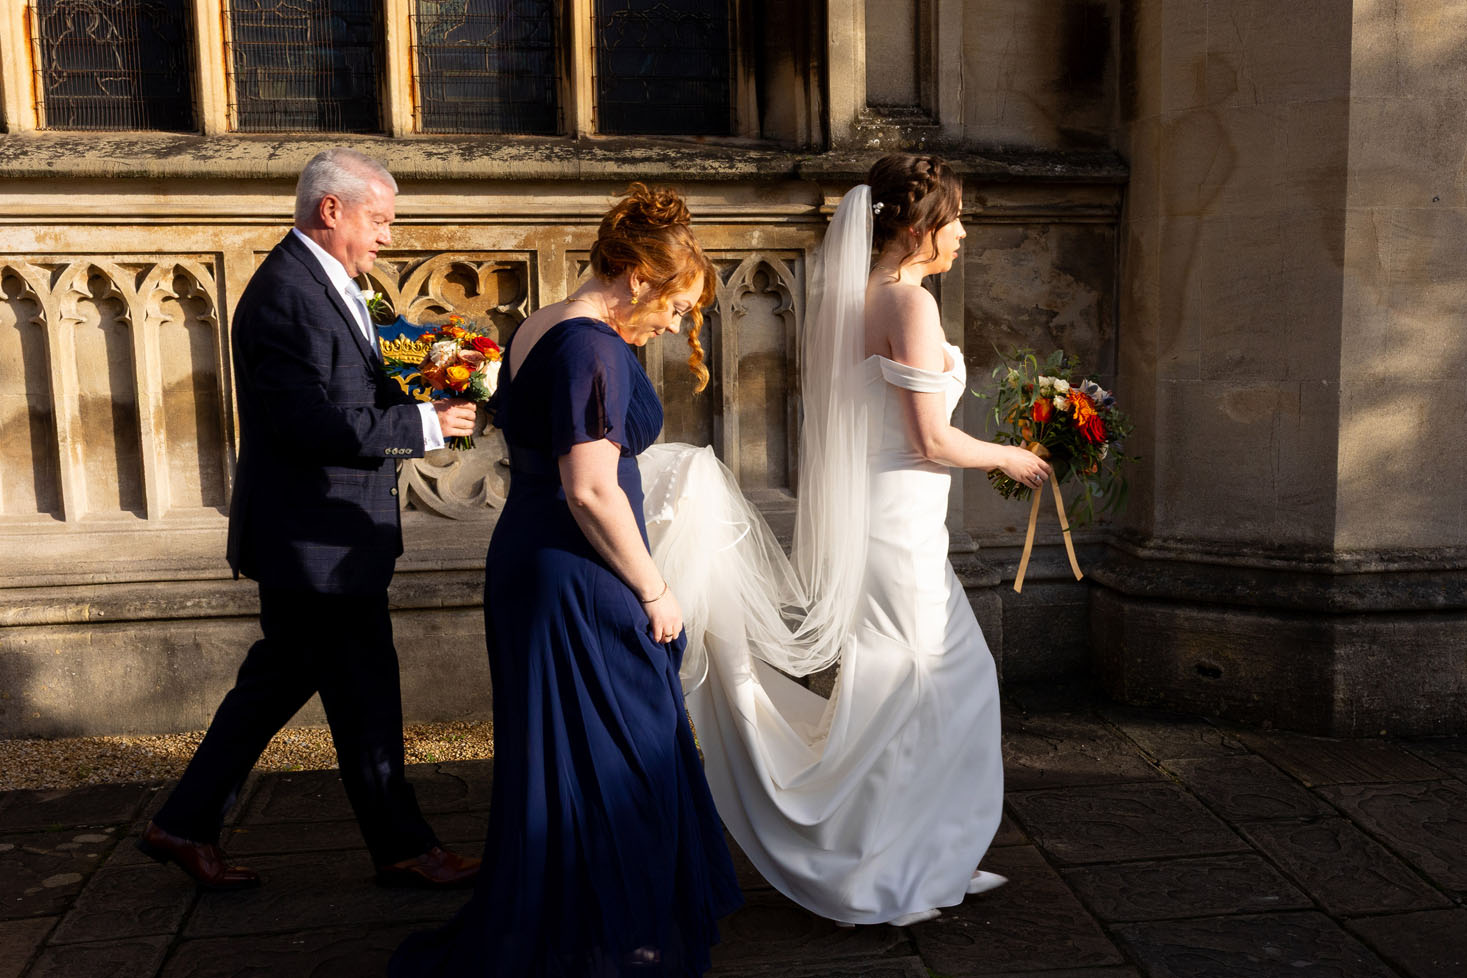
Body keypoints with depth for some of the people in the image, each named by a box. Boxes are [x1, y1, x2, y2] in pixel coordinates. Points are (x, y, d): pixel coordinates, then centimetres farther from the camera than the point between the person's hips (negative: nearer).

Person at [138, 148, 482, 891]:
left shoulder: (325, 285, 14)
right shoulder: (286, 294, -20)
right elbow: (311, 423, -27)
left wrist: (413, 395, 1)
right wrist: (423, 425, -22)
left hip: (315, 536, 11)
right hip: (313, 541, -11)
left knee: (280, 678, 19)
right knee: (365, 697, 2)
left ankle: (185, 824, 32)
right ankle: (401, 848, 19)